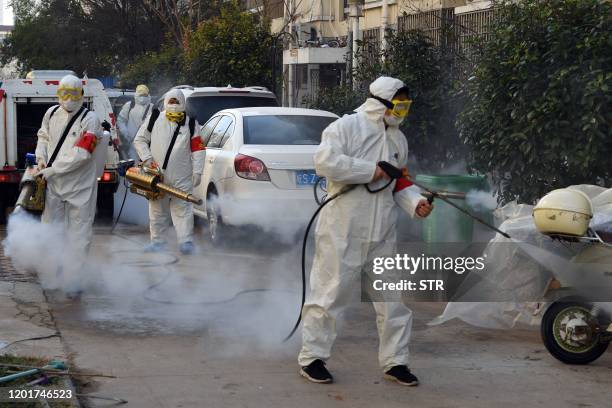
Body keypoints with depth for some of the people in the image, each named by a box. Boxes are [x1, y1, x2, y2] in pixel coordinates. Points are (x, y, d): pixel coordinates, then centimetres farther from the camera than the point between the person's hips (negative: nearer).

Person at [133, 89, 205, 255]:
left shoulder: (191, 124, 5)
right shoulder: (154, 120, 7)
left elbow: (197, 150, 1)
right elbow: (139, 140, 12)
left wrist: (197, 172, -6)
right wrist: (147, 158, -1)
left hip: (182, 178, -2)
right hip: (156, 175, 2)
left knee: (182, 210, -6)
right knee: (157, 210, 9)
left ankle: (186, 242, -7)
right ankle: (157, 241, 17)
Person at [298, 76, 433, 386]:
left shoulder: (398, 139, 15)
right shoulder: (346, 126, -7)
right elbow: (325, 161, -22)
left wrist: (415, 202, 0)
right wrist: (370, 171, -17)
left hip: (383, 233, 7)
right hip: (343, 230, -6)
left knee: (394, 297, 7)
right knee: (331, 291, 0)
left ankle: (394, 361, 18)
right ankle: (312, 357, 12)